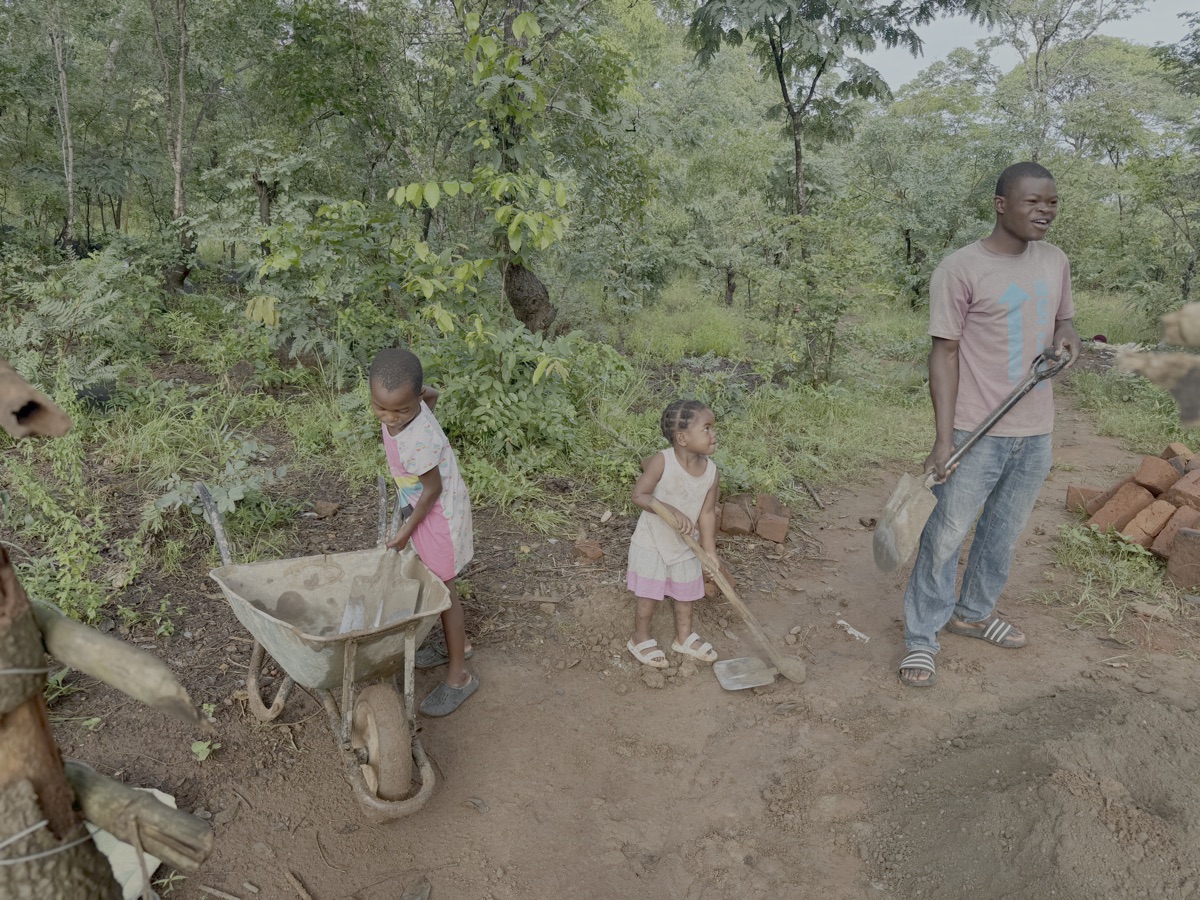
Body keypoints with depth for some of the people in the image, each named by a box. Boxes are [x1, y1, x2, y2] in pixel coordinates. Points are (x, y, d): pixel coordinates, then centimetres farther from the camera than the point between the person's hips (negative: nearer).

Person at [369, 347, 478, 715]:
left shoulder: (418, 440, -36)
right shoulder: (406, 401, -15)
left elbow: (433, 489, -24)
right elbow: (432, 394, 8)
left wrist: (408, 529, -12)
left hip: (440, 514, -9)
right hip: (423, 507, 9)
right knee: (432, 579, 22)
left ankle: (459, 675, 19)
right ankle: (457, 644, 42)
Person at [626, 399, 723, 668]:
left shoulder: (711, 470, -12)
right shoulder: (661, 461, -25)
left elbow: (707, 513, -5)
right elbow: (639, 495, -22)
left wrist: (710, 552, -5)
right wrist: (672, 511, -34)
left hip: (685, 545, 5)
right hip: (652, 542, -5)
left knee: (686, 593, 20)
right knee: (649, 596, 7)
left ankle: (684, 637, 42)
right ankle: (641, 639, 30)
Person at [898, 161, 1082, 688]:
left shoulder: (1055, 262, 8)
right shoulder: (960, 269, -12)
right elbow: (945, 354, -12)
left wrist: (1067, 335, -5)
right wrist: (943, 439, -17)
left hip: (1036, 431, 6)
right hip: (977, 432, -6)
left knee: (1005, 532, 16)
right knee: (946, 535, -1)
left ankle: (973, 612, 36)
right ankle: (921, 639, 12)